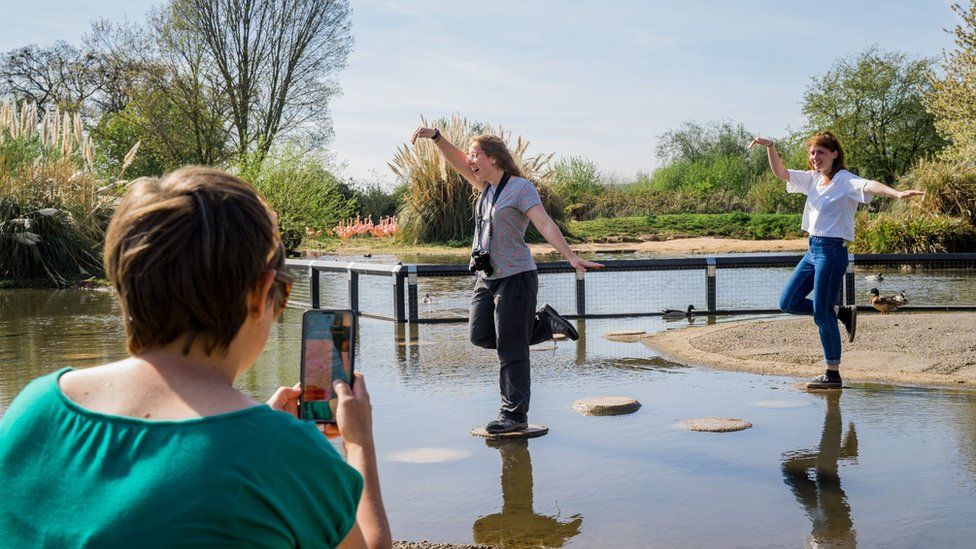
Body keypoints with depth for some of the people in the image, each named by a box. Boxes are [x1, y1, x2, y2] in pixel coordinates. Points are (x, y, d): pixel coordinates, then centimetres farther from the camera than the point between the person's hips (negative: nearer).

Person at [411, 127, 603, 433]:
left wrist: (571, 256, -34)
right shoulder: (488, 186, 13)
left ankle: (515, 416, 5)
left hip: (515, 277, -9)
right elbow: (457, 162, 16)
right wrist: (434, 136, 2)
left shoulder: (521, 188, -12)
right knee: (480, 336, 7)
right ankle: (544, 323, 19)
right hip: (487, 278, 9)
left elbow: (545, 224, -23)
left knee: (510, 350, -4)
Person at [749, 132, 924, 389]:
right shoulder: (813, 178, 13)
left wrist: (897, 193, -48)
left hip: (832, 250, -8)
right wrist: (770, 146, 4)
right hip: (813, 249, 8)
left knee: (822, 314, -6)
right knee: (788, 303, 10)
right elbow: (781, 173, 19)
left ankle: (833, 375, 5)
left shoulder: (844, 180, -10)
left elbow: (868, 186, -30)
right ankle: (842, 312, 22)